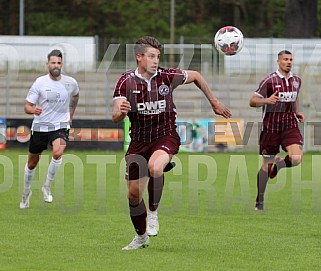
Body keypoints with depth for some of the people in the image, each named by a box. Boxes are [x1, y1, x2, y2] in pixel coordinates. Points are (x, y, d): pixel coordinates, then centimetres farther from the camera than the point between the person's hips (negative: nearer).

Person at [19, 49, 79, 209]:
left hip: (60, 126, 0)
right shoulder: (39, 83, -9)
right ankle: (26, 193, 37)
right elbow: (27, 106, -9)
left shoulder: (71, 83, -2)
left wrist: (71, 114, 23)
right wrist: (33, 110, -31)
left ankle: (47, 187, -11)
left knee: (58, 152, -30)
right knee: (32, 163, 12)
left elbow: (75, 96, 23)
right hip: (40, 126, 0)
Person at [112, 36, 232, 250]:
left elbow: (196, 76, 10)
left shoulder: (167, 76, -9)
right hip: (138, 141, 2)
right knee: (133, 194, 4)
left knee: (154, 166, -35)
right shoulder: (126, 81, -10)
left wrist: (215, 103, 14)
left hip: (166, 137, -2)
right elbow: (115, 117, -17)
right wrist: (121, 112, -41)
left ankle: (153, 214, -13)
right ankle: (141, 237, 28)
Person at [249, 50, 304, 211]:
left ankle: (278, 165, 16)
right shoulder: (269, 81, -9)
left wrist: (296, 113, 10)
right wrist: (267, 100, -25)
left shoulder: (296, 80, 7)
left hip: (290, 126, 3)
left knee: (296, 158, -20)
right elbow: (252, 101, -7)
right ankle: (259, 201, 17)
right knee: (266, 164, 3)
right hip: (271, 127, -3)